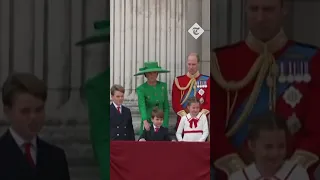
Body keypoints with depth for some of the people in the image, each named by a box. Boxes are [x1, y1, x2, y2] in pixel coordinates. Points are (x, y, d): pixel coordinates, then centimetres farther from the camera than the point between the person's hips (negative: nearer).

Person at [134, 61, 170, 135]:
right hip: (148, 123, -3)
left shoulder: (163, 86, 5)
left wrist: (165, 125, -2)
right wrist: (145, 121, -39)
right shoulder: (141, 89, -7)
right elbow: (142, 106, -23)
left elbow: (166, 107, 7)